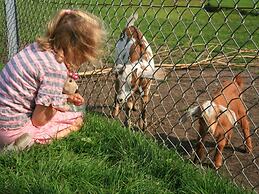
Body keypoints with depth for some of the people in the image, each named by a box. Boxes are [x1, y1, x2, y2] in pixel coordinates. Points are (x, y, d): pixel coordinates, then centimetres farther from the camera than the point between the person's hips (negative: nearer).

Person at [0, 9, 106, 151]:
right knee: (77, 120, 4)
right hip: (13, 128, -8)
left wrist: (67, 98, 7)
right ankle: (32, 140, -7)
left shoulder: (37, 46, -1)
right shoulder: (56, 70, -25)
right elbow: (39, 120, -18)